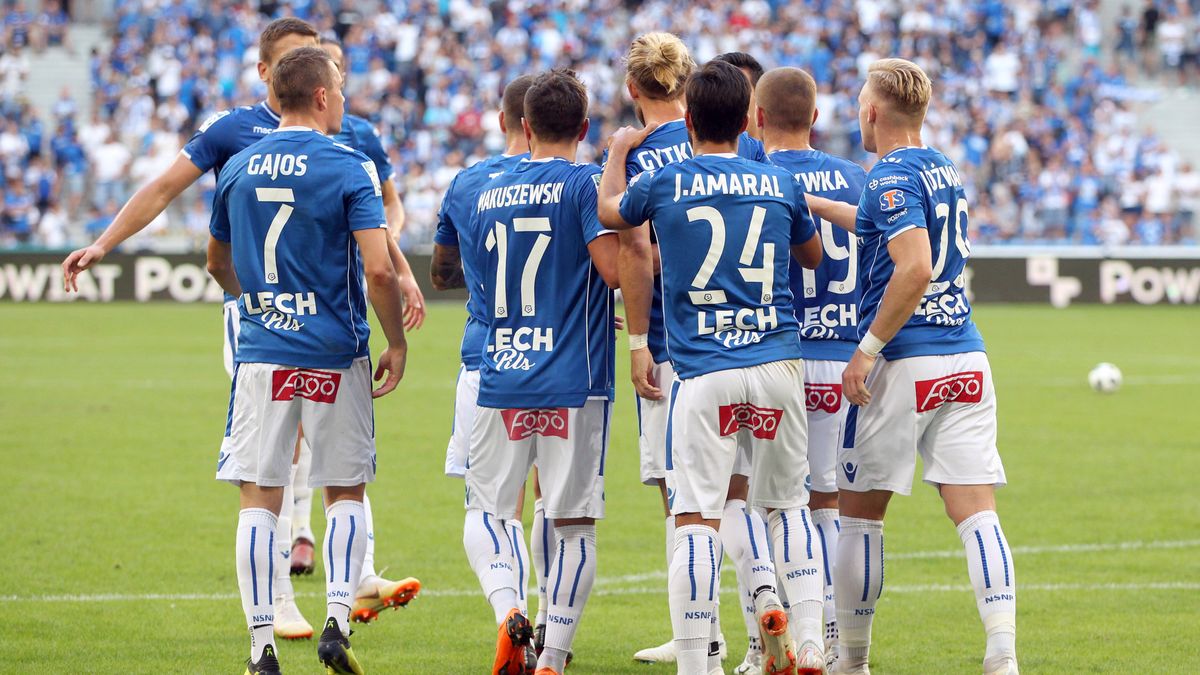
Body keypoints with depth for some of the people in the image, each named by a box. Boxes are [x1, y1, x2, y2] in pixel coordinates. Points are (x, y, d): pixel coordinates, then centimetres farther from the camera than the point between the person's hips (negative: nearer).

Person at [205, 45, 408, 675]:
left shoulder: (238, 168, 5)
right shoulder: (349, 168, -8)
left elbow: (218, 262, 19)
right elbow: (379, 270, -15)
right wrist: (397, 343, -2)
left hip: (261, 353, 2)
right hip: (334, 356, -2)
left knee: (259, 500, 3)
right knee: (346, 494, 12)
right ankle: (336, 623, -1)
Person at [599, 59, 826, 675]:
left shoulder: (663, 184, 0)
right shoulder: (780, 184, 7)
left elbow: (607, 211, 23)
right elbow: (813, 256, 26)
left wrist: (618, 151, 40)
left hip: (703, 376, -3)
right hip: (778, 367, 3)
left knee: (697, 519, -5)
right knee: (788, 505, 18)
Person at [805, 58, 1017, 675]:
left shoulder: (892, 178, -11)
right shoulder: (942, 170, 15)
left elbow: (915, 269, -23)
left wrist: (867, 350, -18)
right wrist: (816, 205, 37)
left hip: (904, 365, -7)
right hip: (966, 362, 7)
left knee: (859, 513, 9)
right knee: (977, 513, -2)